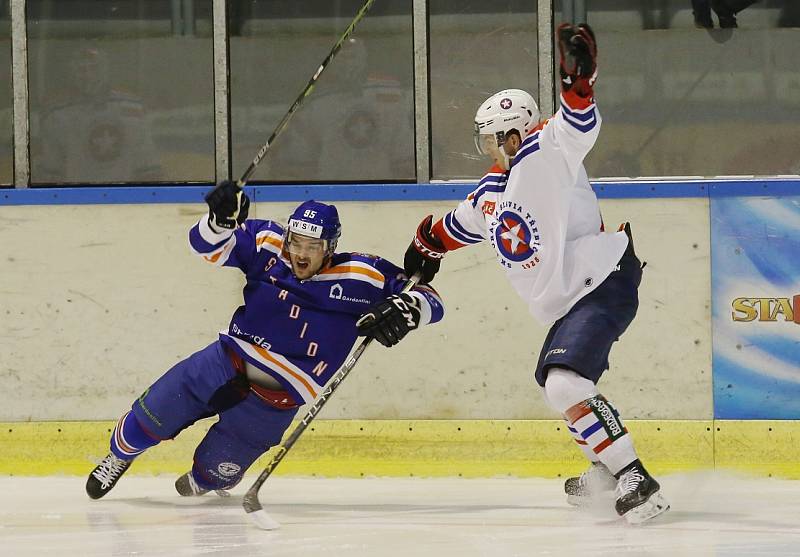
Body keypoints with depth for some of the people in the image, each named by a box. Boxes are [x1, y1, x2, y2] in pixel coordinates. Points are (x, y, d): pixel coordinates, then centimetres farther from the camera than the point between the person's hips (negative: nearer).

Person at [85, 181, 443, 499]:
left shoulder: (360, 277, -15)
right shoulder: (268, 246, -8)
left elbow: (429, 299, -14)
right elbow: (208, 246, -6)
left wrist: (404, 308, -37)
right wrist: (220, 219, -29)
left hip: (274, 400, -2)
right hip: (224, 364, 2)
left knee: (213, 472, 3)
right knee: (150, 418, 3)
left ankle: (204, 483, 42)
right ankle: (119, 457, 37)